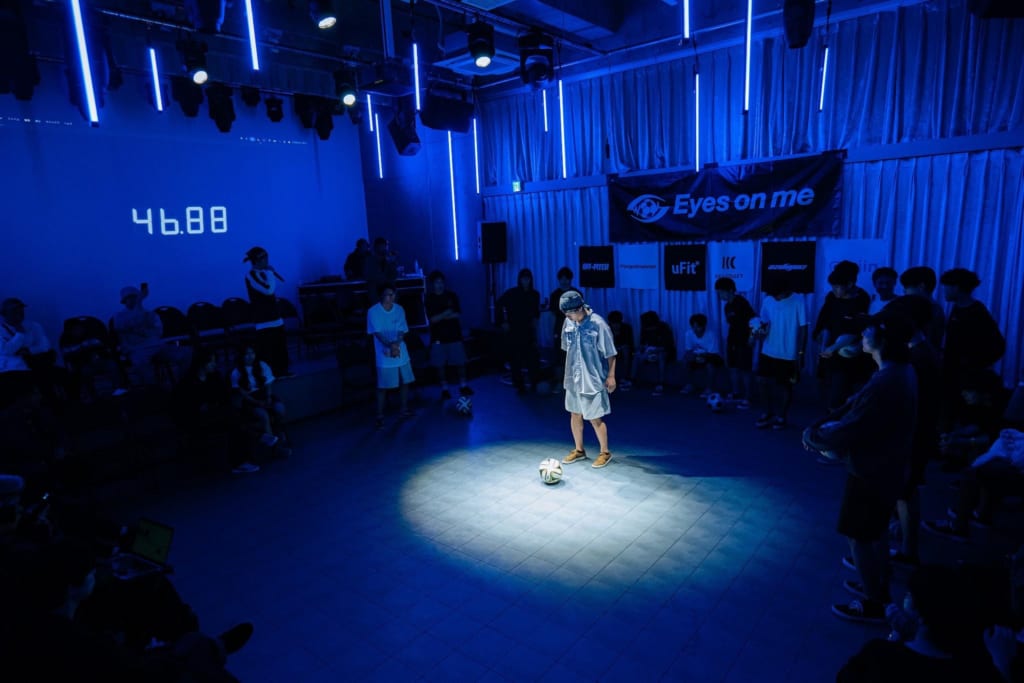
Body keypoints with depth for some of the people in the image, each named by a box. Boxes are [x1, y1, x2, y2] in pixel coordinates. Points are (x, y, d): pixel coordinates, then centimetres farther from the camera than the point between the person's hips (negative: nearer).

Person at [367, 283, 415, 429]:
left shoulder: (399, 309, 2)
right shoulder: (373, 311, -10)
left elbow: (402, 331, -2)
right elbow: (377, 333, -14)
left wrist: (396, 345, -20)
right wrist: (390, 345, -28)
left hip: (401, 354, 4)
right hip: (384, 356, -4)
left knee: (405, 382, 13)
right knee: (382, 387, 1)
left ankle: (405, 410, 29)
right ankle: (380, 417, 9)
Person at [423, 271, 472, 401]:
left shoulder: (452, 296, 5)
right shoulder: (428, 299, -1)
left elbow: (459, 315, 2)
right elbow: (432, 319, -8)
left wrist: (448, 316, -14)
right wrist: (444, 314, -21)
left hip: (454, 335, 1)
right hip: (438, 337, -1)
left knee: (460, 362, 4)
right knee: (440, 364, 2)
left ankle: (463, 386, 18)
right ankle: (444, 389, 13)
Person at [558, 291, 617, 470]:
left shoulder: (598, 324, -19)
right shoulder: (568, 323, -2)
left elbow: (610, 353, -12)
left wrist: (611, 376, -12)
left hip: (593, 380, -6)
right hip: (573, 378, 6)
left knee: (595, 418, 0)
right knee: (575, 414, 14)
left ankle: (605, 453, 20)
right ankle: (579, 450, 32)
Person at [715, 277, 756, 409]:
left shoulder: (741, 302, -15)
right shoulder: (728, 306, 10)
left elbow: (755, 319, -21)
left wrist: (752, 336, -30)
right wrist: (727, 341, 11)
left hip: (744, 342, -8)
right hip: (733, 341, 8)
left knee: (745, 370, -2)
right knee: (733, 368, 11)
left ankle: (746, 399, 5)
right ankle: (736, 395, 23)